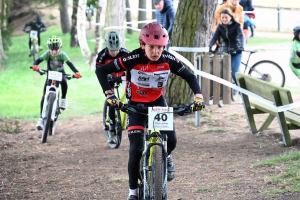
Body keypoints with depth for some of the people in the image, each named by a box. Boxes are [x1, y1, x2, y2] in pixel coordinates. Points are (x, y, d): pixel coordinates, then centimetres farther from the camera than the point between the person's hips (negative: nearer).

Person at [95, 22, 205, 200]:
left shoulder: (168, 60, -19)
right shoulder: (133, 59, -27)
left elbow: (189, 76, -7)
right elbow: (101, 71, -21)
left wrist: (198, 97, -22)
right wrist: (110, 95, -29)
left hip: (158, 102, 2)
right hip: (136, 105, -2)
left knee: (171, 141, -14)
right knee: (136, 149, -13)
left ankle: (165, 158, 24)